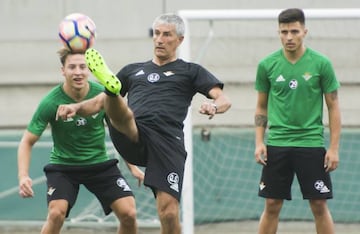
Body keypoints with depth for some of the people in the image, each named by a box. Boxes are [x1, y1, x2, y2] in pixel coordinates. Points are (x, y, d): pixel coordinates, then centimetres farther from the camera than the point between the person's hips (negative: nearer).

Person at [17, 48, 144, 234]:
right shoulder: (50, 103, -19)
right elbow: (27, 141, -12)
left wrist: (132, 166, 5)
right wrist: (23, 176, -27)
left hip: (99, 163, 3)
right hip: (63, 165, -2)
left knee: (128, 213, -12)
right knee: (56, 213, -26)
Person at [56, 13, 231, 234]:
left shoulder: (190, 71, 20)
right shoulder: (133, 70, 30)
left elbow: (224, 100, 8)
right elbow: (99, 102, 30)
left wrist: (213, 106, -17)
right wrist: (76, 107, 9)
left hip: (168, 140, -3)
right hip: (132, 138, 3)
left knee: (169, 212, -14)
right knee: (119, 110, -30)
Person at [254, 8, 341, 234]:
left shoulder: (321, 64, -3)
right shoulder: (267, 65, 2)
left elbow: (334, 107, 1)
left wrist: (334, 147, -4)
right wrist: (259, 142, 3)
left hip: (311, 143, -2)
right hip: (276, 145, 2)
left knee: (319, 206, -1)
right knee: (272, 206, 3)